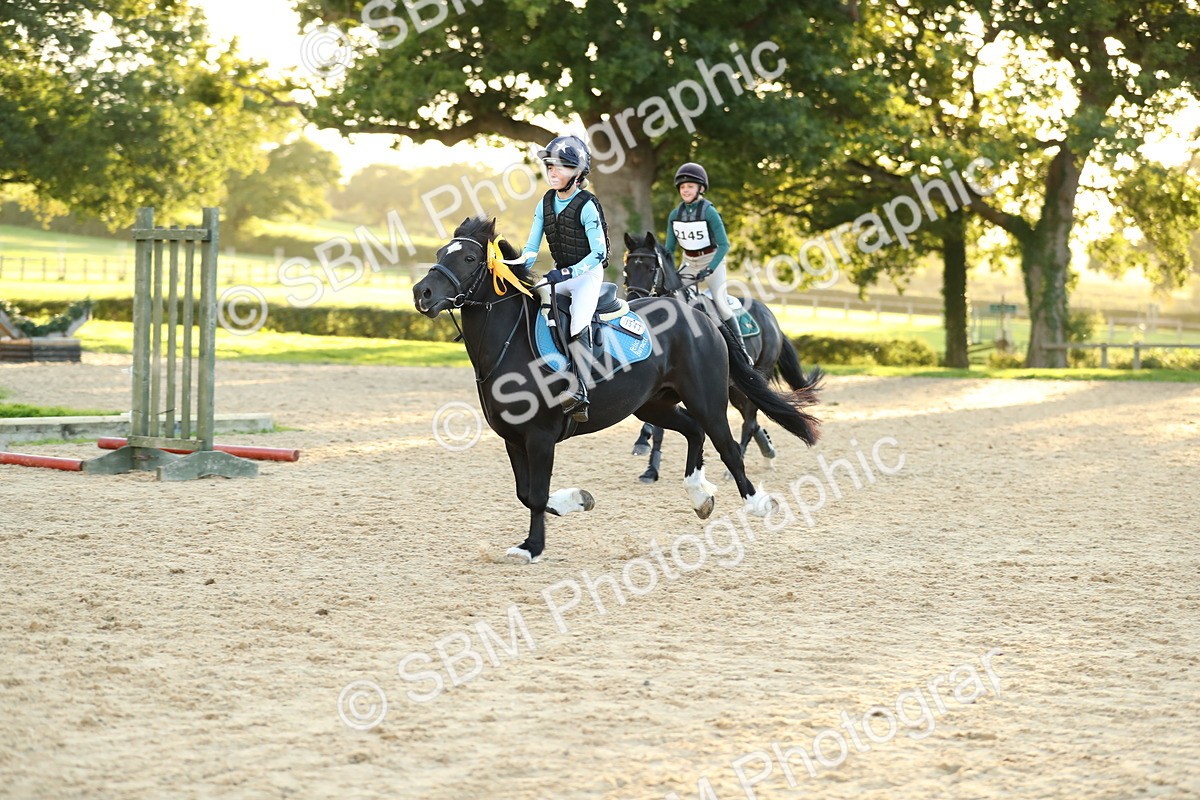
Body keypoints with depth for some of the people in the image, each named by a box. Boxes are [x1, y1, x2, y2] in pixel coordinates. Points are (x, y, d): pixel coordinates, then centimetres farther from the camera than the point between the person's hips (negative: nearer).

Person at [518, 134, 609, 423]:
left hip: (587, 273, -7)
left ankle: (579, 392, -30)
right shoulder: (546, 203, 3)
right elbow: (532, 245, 6)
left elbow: (598, 253, -19)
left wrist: (567, 273, -28)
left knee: (578, 326, -27)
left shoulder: (587, 206, -16)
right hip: (560, 274, 7)